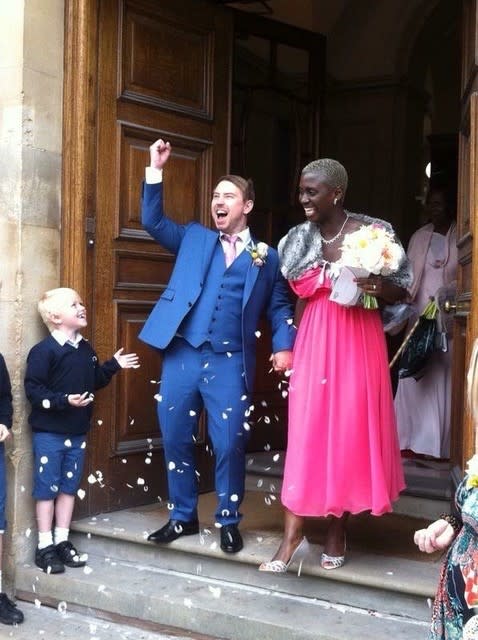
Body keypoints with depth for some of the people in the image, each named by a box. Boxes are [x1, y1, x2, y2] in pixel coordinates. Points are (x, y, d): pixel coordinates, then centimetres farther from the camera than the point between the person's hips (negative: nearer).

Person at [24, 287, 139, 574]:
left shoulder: (86, 349, 9)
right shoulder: (43, 351, -15)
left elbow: (95, 381, 19)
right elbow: (33, 390, -18)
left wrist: (113, 366, 11)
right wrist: (64, 400, -27)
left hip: (78, 432, 7)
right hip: (49, 432, -7)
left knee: (69, 486, 13)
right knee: (47, 487, 1)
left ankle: (62, 541, 23)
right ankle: (45, 546, 11)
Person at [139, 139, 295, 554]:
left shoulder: (267, 257, 10)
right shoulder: (194, 238, 16)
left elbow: (280, 307, 8)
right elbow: (154, 222, 11)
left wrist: (284, 346, -8)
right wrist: (157, 171, 3)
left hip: (229, 362, -2)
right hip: (181, 354, 3)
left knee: (230, 445, -3)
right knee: (176, 440, 8)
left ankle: (229, 521, 16)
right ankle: (183, 516, 24)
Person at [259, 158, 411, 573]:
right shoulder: (299, 241, 5)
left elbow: (402, 290, 0)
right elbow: (300, 300, 12)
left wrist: (377, 287, -21)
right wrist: (291, 349, 10)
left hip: (357, 345, -3)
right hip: (313, 344, 3)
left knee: (350, 433, 3)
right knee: (305, 435, -1)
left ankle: (337, 533, 17)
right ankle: (292, 537, 3)